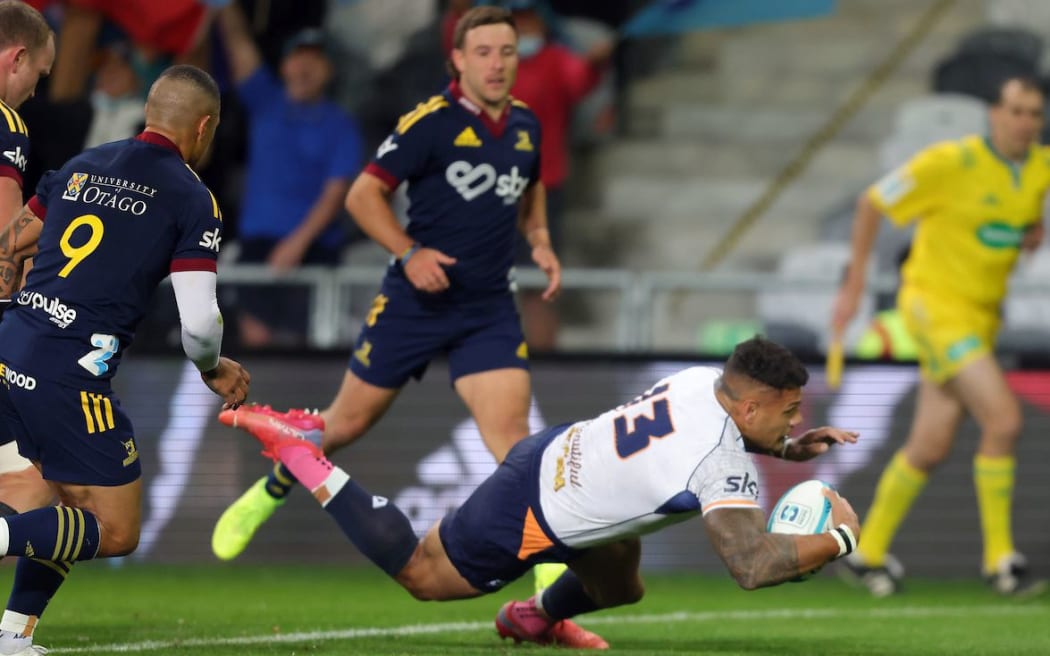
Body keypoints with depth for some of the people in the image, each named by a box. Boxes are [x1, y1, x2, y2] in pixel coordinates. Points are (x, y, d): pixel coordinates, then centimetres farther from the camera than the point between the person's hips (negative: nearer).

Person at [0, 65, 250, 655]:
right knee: (116, 533, 2)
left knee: (78, 505, 23)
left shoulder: (82, 166, 16)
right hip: (72, 378, -7)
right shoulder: (191, 197, -2)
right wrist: (212, 370, 13)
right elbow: (199, 324, -8)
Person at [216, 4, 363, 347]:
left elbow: (335, 193, -6)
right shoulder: (266, 102, 11)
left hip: (314, 246, -2)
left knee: (303, 341, -8)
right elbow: (238, 40, 4)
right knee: (255, 336, -6)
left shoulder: (340, 126, 3)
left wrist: (300, 240, -17)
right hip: (258, 240, 2)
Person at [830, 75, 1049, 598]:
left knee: (931, 448, 10)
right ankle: (999, 558, -11)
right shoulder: (951, 162, -17)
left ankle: (869, 552, 26)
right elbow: (872, 202, -7)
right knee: (1004, 420, -19)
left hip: (980, 314, 7)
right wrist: (853, 286, -4)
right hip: (936, 304, -7)